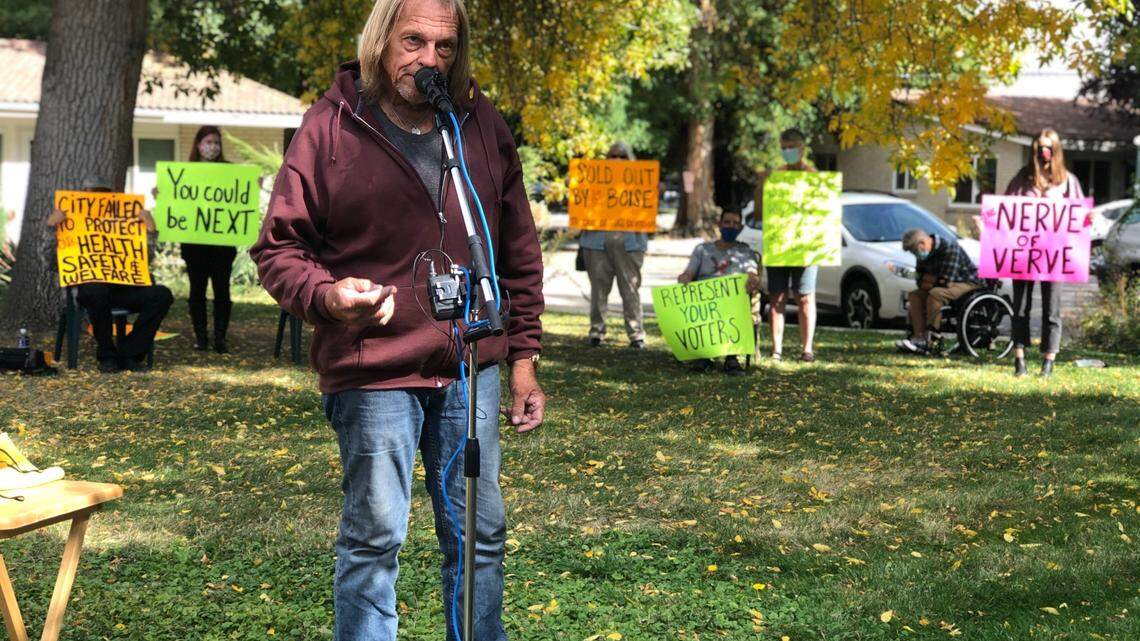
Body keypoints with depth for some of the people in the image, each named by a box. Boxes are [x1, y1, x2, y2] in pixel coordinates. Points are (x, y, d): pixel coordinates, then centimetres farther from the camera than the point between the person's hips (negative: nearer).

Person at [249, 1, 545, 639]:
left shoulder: (485, 126, 6)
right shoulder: (330, 127, -6)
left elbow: (519, 252, 12)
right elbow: (279, 247, -2)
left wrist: (524, 357, 10)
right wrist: (326, 294, -22)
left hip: (471, 371, 4)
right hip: (374, 374, -4)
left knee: (481, 534, 13)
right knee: (375, 536, 0)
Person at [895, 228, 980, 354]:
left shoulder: (949, 248, -25)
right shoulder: (925, 252, 3)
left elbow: (946, 281, -28)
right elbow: (919, 278, 7)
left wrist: (929, 280, -11)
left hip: (967, 283, -9)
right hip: (949, 283, 9)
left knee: (935, 294, -33)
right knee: (914, 296, -2)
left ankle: (929, 341, -33)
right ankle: (919, 337, -15)